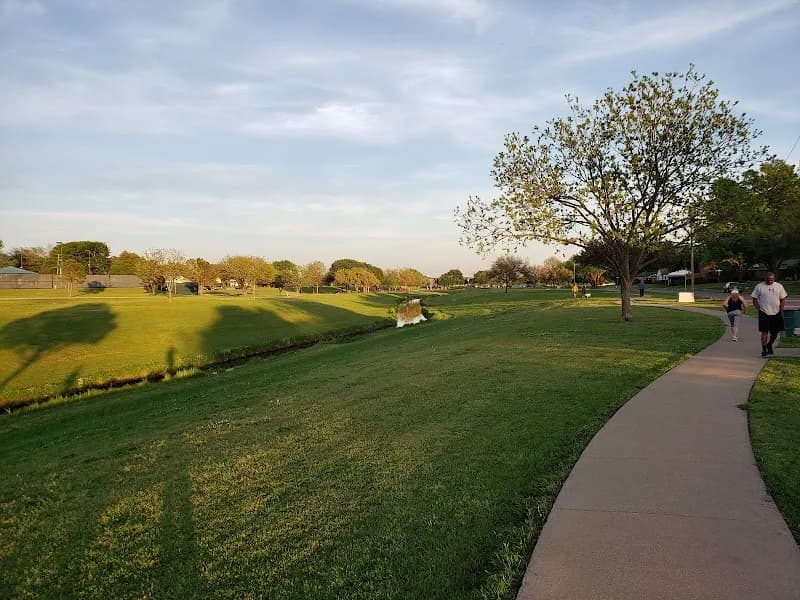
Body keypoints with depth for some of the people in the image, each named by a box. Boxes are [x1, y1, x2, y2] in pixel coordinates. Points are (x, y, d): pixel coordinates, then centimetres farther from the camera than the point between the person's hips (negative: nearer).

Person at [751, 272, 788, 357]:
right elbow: (754, 299, 1)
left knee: (775, 332, 10)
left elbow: (783, 299, 10)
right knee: (765, 332, -5)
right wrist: (759, 309, -8)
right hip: (764, 313, -3)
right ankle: (764, 350, 0)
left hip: (776, 314, 3)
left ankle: (769, 346, 32)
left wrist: (781, 310, 0)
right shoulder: (759, 286, 0)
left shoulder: (779, 286, 7)